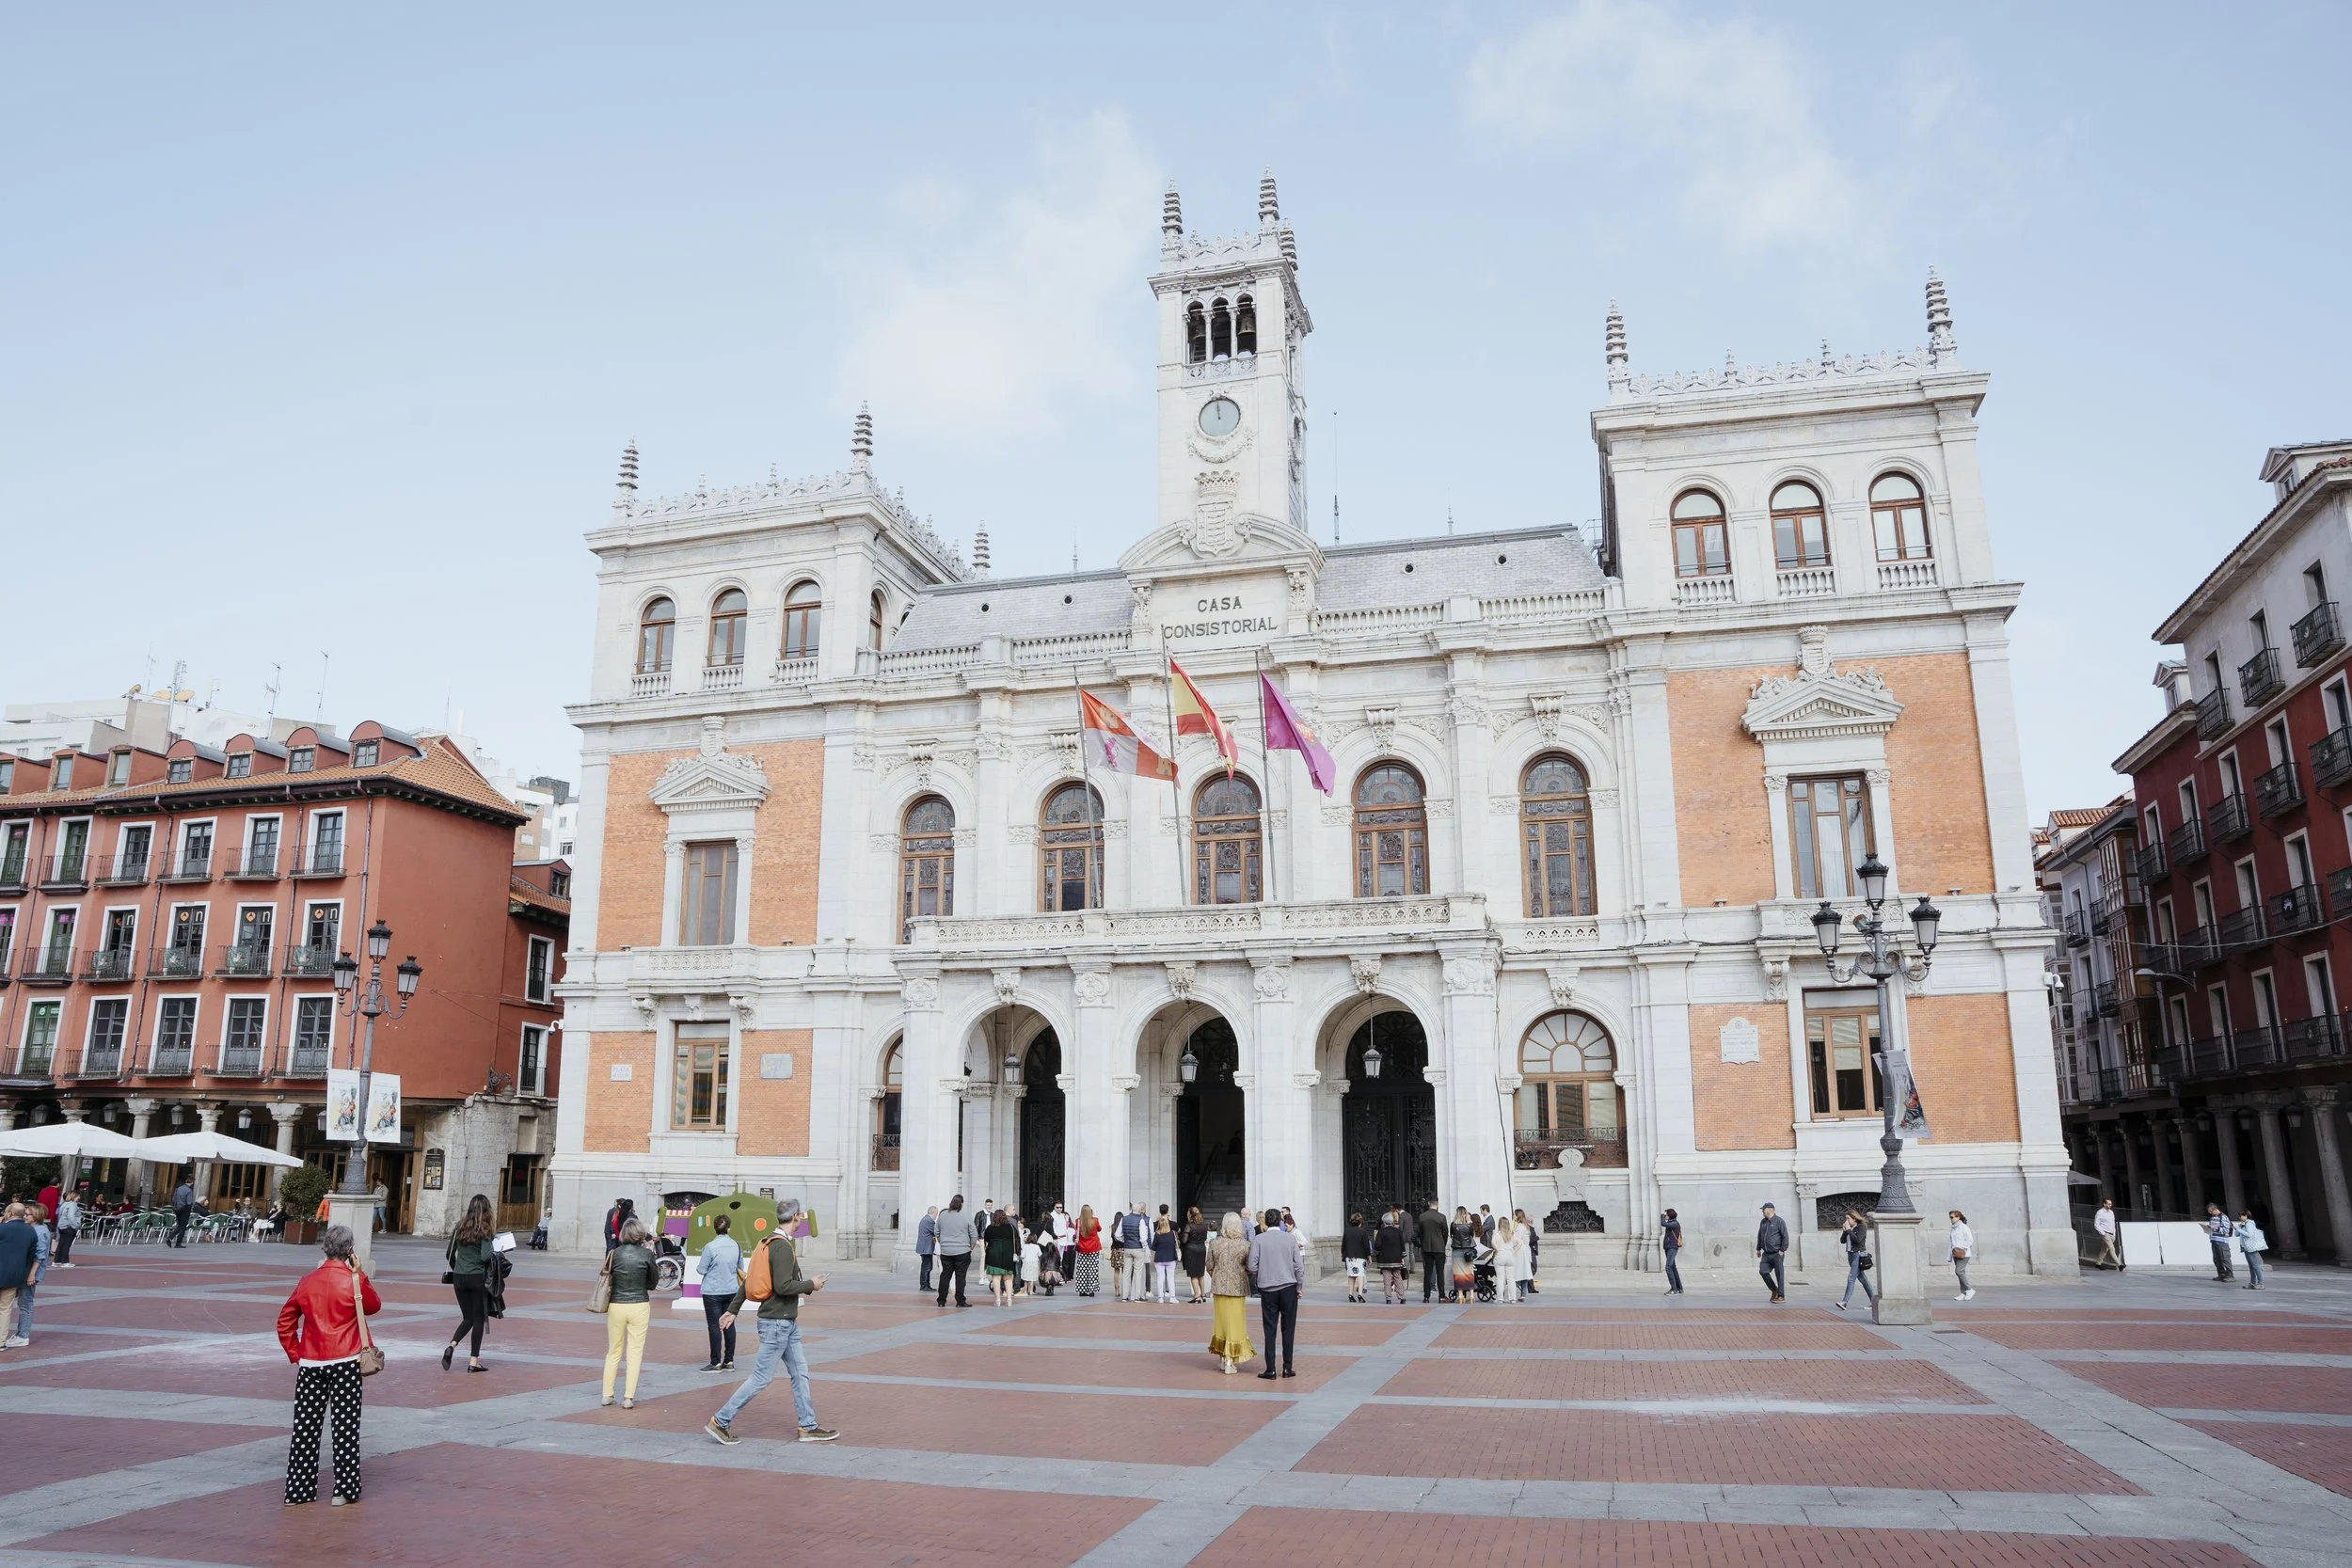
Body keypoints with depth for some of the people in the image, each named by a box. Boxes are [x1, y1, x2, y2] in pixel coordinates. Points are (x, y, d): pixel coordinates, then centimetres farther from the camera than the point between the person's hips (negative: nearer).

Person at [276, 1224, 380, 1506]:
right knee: (345, 1426, 4)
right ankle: (344, 1490, 7)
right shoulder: (354, 1281, -10)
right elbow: (374, 1306, 8)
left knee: (305, 1426, 11)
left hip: (310, 1364, 3)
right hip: (345, 1363, -3)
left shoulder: (307, 1282, 2)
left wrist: (295, 1353, 15)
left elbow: (284, 1321, 8)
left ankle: (299, 1489, 16)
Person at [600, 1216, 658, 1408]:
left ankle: (607, 1394, 21)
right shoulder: (647, 1254, -9)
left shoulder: (614, 1253, -5)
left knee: (613, 1351, 17)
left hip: (616, 1306, 2)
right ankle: (628, 1397, 4)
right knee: (635, 1352, 6)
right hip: (639, 1306, -2)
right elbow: (652, 1284, 1)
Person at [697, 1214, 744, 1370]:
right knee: (729, 1324, 10)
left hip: (713, 1291, -5)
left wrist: (697, 1268, 13)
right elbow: (740, 1269, 12)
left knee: (714, 1326, 0)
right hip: (731, 1291, 5)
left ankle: (716, 1363, 2)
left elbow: (701, 1270, -9)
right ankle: (729, 1361, 14)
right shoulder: (736, 1246, 1)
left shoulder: (710, 1247, -14)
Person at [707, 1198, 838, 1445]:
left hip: (787, 1322, 10)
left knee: (800, 1372, 11)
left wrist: (732, 1310, 17)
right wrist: (810, 1284, -13)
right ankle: (720, 1422, 6)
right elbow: (782, 1286, -27)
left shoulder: (770, 1243, 10)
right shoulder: (783, 1247, -20)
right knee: (762, 1377, -2)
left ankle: (808, 1427, 16)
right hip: (776, 1322, -10)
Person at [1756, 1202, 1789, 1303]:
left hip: (1777, 1253, -7)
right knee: (1763, 1271, -2)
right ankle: (1774, 1290, 15)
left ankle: (1781, 1296, 6)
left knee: (1779, 1274, -2)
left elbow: (1785, 1237, -10)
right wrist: (1758, 1249, 23)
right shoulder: (1763, 1222, 14)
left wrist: (1782, 1250, -14)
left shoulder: (1779, 1221, -7)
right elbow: (1760, 1236, 24)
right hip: (1766, 1253, 7)